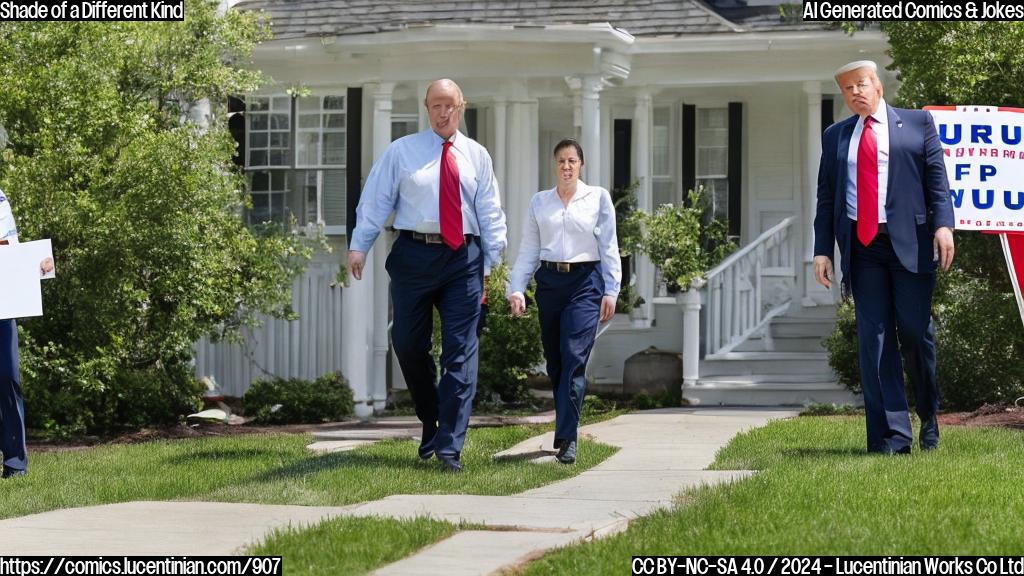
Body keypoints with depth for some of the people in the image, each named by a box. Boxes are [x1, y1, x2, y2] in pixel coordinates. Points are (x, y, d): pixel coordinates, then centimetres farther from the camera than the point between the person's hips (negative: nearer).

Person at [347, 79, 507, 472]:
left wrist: (490, 262, 5)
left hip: (464, 258, 1)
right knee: (408, 343, 4)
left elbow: (490, 213, 12)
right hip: (414, 253, -1)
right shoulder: (401, 151, 5)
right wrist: (359, 245, -10)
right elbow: (375, 200, 1)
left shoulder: (476, 156, 11)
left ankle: (449, 445, -4)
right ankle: (430, 421, 27)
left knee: (460, 351, -4)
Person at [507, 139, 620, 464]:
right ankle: (566, 429, 24)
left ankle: (566, 439, -17)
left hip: (585, 282, -3)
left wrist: (610, 291, -1)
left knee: (574, 358, -14)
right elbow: (528, 250, 9)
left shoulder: (598, 198, 5)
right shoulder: (539, 202, 10)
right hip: (549, 282, 3)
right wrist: (516, 289, 0)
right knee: (554, 362, 7)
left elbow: (608, 247, 4)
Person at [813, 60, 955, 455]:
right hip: (861, 246, 3)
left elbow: (937, 178, 1)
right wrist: (823, 249, 7)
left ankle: (929, 419, 19)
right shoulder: (834, 137, 17)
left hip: (909, 242, -2)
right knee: (874, 341, -3)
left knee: (915, 332, -4)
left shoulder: (917, 123, 9)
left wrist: (943, 224, -13)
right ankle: (892, 436, -3)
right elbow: (826, 197, 15)